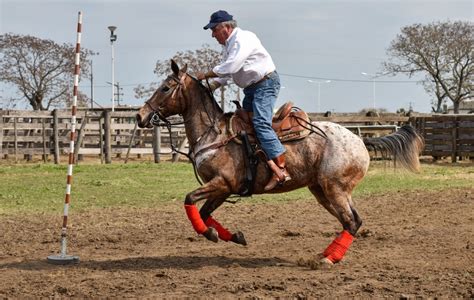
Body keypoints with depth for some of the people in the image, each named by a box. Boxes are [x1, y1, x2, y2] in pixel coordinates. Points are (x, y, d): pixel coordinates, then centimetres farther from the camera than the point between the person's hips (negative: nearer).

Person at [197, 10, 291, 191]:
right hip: (251, 88, 11)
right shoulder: (228, 45, 14)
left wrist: (205, 75, -16)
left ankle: (281, 170, -31)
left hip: (265, 84, -11)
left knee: (261, 123, -24)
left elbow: (230, 67, -26)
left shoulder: (243, 39, -18)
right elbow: (225, 73, 18)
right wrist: (208, 89, 4)